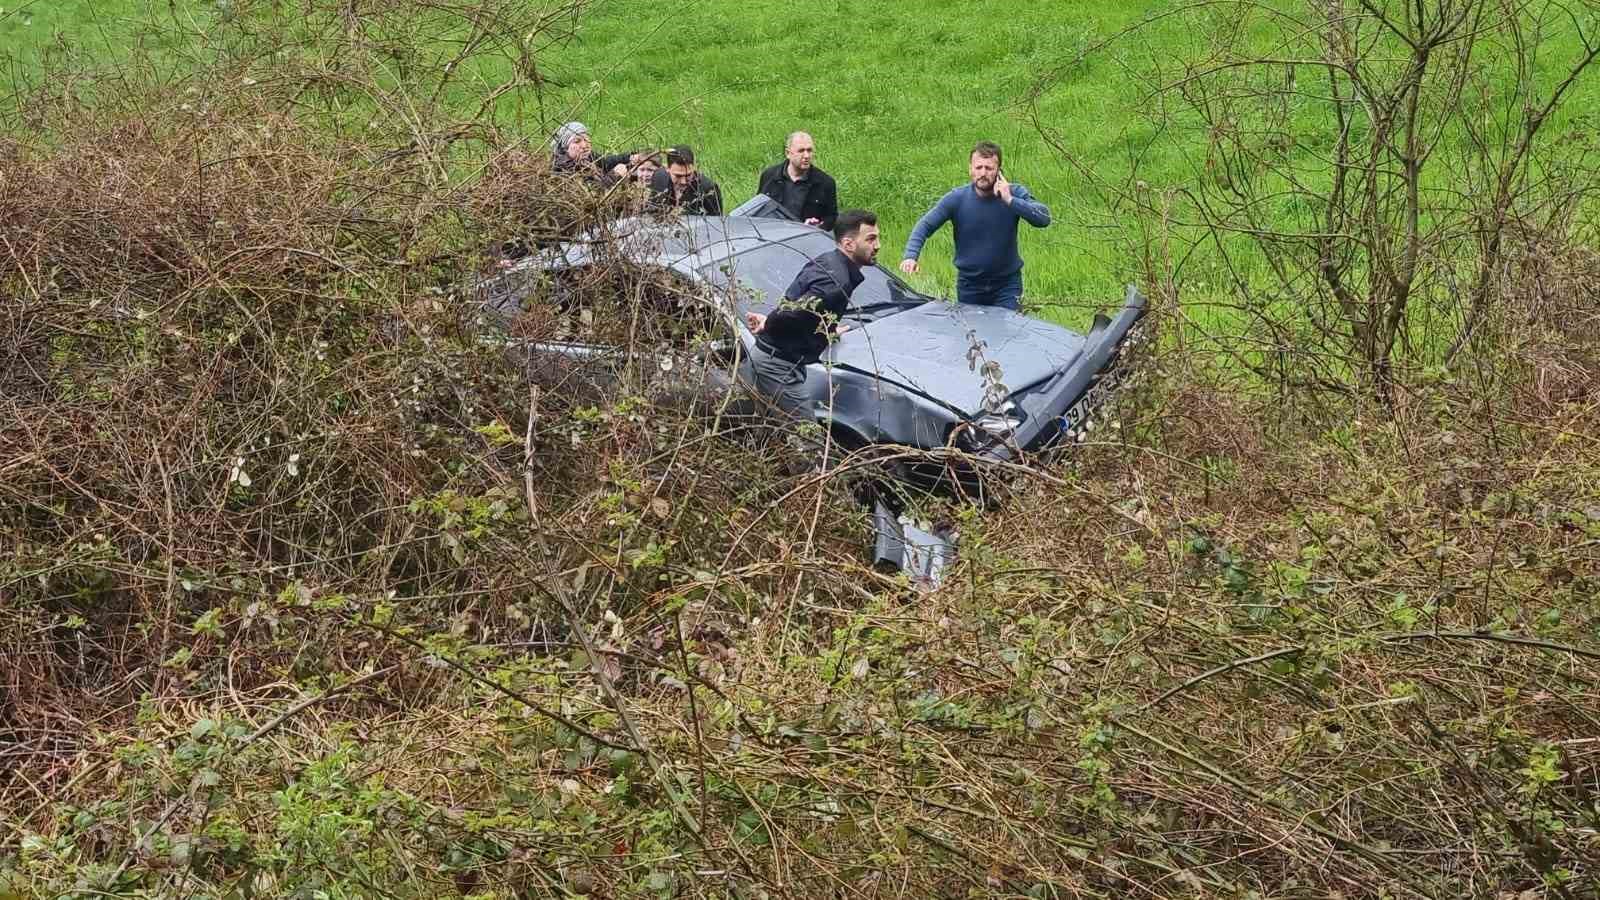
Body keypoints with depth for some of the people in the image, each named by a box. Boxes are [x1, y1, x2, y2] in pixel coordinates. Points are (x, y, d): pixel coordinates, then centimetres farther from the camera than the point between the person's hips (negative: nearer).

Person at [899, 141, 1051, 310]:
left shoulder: (1015, 193, -12)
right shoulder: (956, 199, -10)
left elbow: (1044, 218, -23)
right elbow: (925, 225, -9)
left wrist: (1010, 201, -32)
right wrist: (911, 256, -26)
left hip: (1007, 284, -1)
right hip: (969, 284, 1)